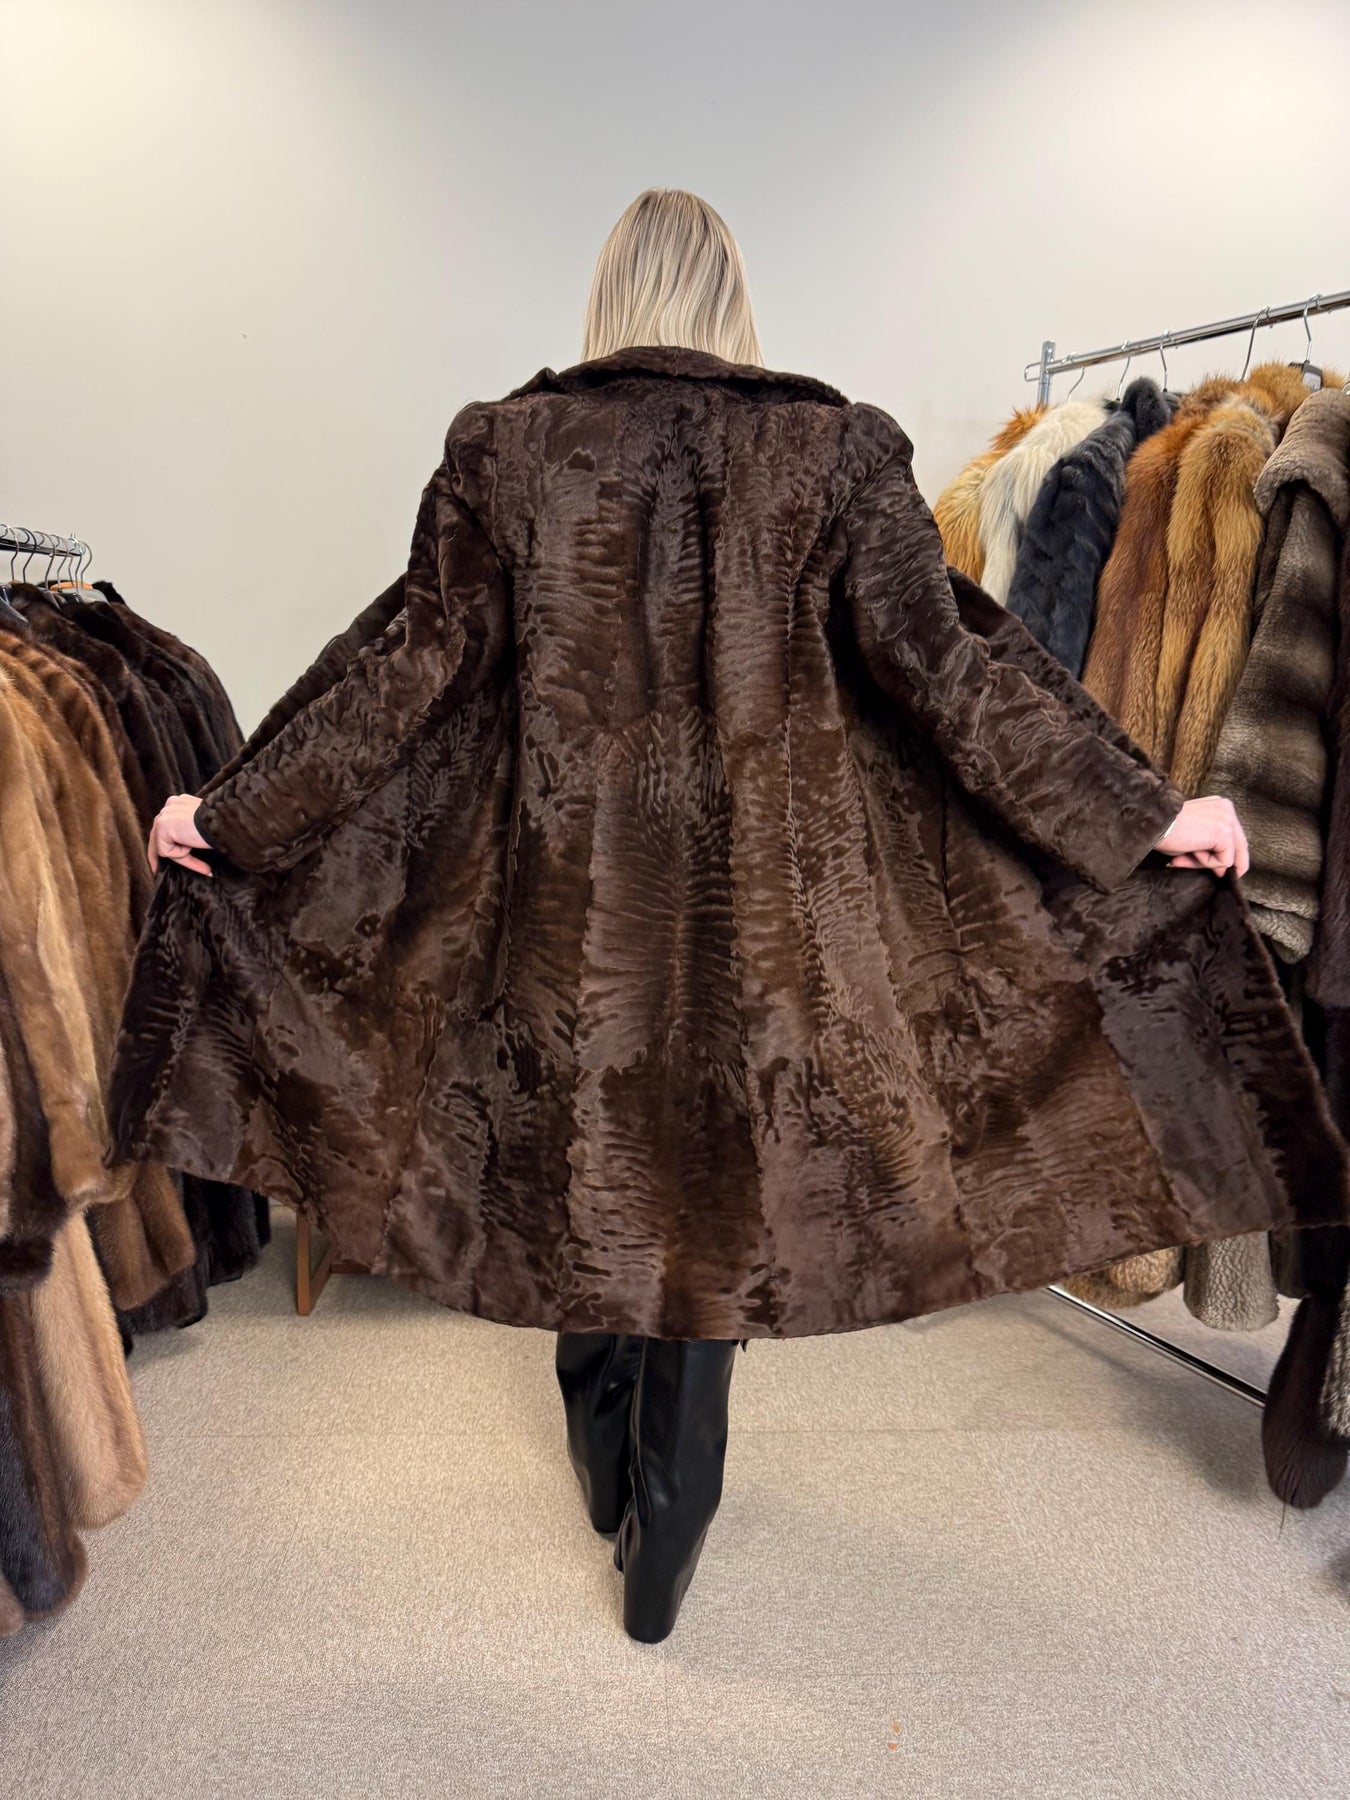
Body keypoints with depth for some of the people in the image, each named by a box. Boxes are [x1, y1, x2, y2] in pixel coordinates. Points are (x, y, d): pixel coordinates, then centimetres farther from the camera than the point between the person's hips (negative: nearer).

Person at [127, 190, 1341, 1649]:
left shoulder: (504, 447, -1)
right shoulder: (834, 451, -3)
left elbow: (409, 662, -2)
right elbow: (947, 667, -7)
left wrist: (236, 808, 10)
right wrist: (1147, 815, 1)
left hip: (563, 899, 1)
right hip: (752, 911, 0)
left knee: (579, 1189, 20)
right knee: (712, 1210, 14)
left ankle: (607, 1481, 43)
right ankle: (663, 1545, 31)